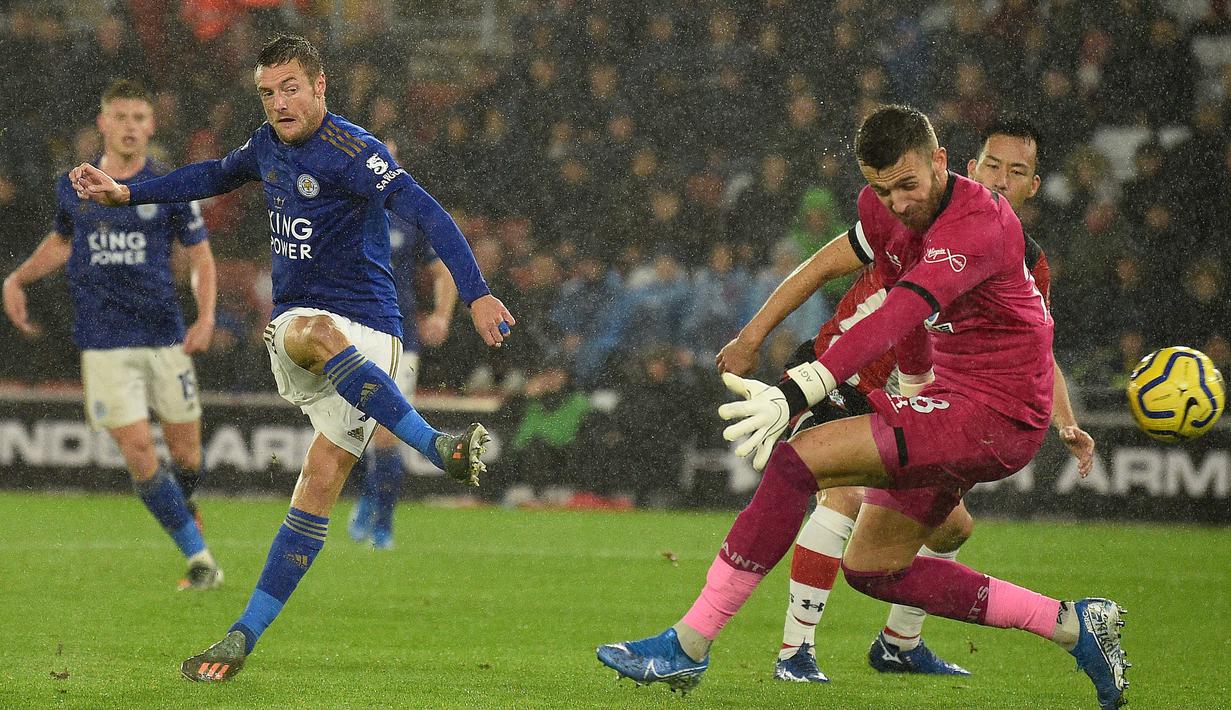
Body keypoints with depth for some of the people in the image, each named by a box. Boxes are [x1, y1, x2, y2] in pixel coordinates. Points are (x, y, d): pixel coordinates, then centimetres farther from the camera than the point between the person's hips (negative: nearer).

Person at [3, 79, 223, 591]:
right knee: (138, 451, -12)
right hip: (104, 346, 0)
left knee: (185, 451, 5)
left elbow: (200, 256, 7)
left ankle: (178, 504, 41)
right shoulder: (72, 187, 4)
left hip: (165, 337, 0)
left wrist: (206, 318, -7)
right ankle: (200, 559, -3)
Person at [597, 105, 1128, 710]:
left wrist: (794, 394, -52)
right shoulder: (885, 211, 2)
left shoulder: (978, 225, -26)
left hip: (996, 415, -10)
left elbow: (896, 316, -41)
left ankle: (688, 645, -17)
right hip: (949, 399, 10)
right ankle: (1072, 624, 15)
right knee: (872, 569, 13)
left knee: (797, 458, -20)